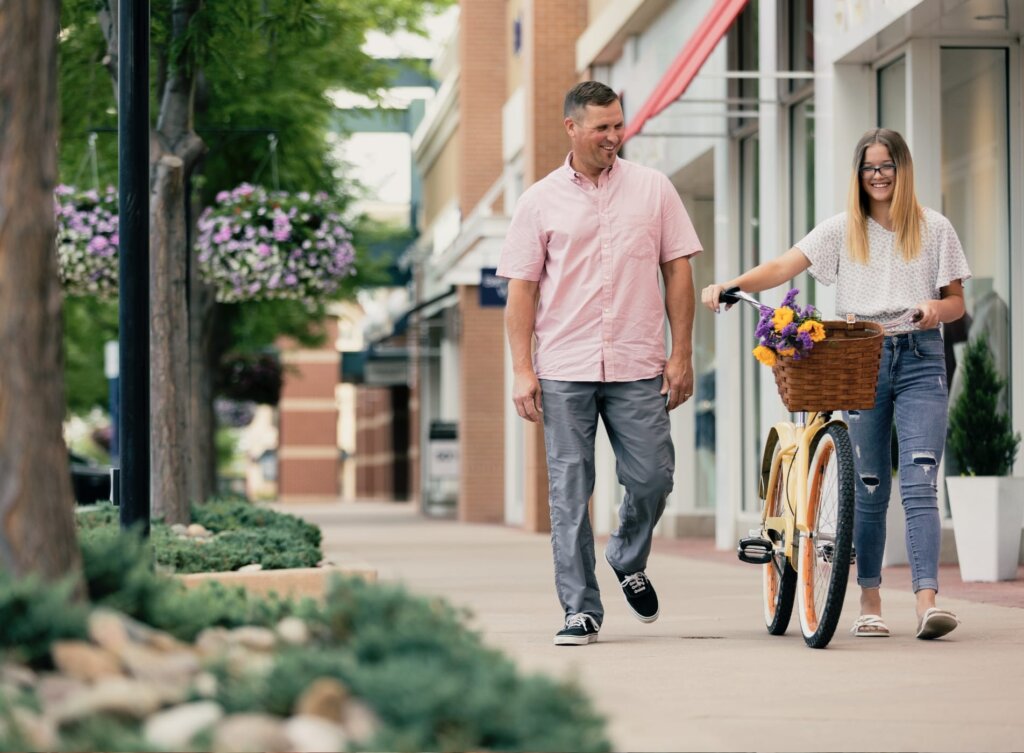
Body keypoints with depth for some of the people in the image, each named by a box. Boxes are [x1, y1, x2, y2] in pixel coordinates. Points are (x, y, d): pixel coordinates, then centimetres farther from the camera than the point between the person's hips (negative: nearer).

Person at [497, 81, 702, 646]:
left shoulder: (653, 189, 7)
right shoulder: (540, 201, 5)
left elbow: (677, 273, 8)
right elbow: (521, 290, 5)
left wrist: (681, 355, 2)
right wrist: (522, 370, -3)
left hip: (638, 366, 1)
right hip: (564, 369, -1)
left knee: (652, 477, -1)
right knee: (569, 493, 0)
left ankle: (629, 561, 29)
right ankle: (580, 609, 6)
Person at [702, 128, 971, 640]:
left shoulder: (934, 229, 8)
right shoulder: (843, 230, 8)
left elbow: (957, 302, 11)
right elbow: (783, 267, -4)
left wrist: (937, 309, -13)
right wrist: (729, 286, -20)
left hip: (919, 360, -1)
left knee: (919, 484, -12)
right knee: (869, 489, 2)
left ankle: (927, 603, -20)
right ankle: (869, 605, 10)